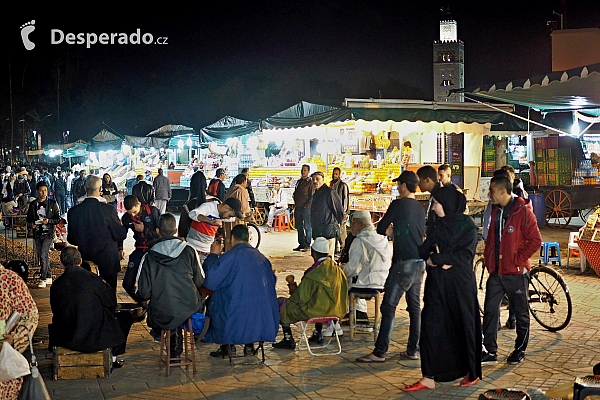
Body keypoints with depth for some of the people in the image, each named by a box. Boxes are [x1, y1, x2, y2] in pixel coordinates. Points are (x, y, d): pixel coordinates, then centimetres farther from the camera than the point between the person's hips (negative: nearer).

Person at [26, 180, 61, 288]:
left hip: (48, 233, -4)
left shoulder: (52, 204, 1)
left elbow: (58, 219, 1)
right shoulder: (33, 205, 9)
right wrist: (31, 224, -6)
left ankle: (43, 279, -13)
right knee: (41, 256, 9)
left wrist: (49, 221, -16)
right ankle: (49, 277, 21)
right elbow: (29, 218, 16)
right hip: (37, 233, 4)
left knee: (44, 255, -15)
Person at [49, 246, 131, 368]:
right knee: (127, 317, 19)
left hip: (66, 339, 4)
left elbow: (56, 313, 8)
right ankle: (112, 358, 26)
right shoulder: (92, 278, -13)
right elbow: (111, 303, -1)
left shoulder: (56, 285, -5)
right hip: (96, 337, -4)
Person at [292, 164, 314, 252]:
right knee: (299, 227, 10)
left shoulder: (310, 182, -4)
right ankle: (301, 244, 17)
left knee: (307, 227, -2)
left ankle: (307, 245, 2)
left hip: (306, 208, -7)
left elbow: (312, 196, -9)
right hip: (298, 208, 7)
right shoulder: (299, 181, 17)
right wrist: (295, 205, 12)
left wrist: (307, 205, -15)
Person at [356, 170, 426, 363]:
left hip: (404, 262, -8)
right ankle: (413, 350, 17)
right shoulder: (420, 208, 12)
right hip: (420, 262, 8)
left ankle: (379, 352, -5)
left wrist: (387, 231, 18)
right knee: (414, 306, 13)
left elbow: (381, 228, -5)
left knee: (388, 306, -6)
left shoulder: (398, 204, -9)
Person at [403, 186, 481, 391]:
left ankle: (472, 372, 25)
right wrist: (444, 260, -12)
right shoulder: (436, 227, 10)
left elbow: (466, 255, -16)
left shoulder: (467, 226, -6)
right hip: (437, 284, 5)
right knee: (431, 327, -1)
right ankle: (429, 377, 2)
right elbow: (423, 251, 7)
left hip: (461, 284, -5)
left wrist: (435, 259, -14)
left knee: (465, 326, 6)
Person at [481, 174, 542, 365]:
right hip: (496, 271, 6)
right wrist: (488, 259, 11)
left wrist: (518, 260, -14)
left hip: (516, 272, -6)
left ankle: (520, 350, 23)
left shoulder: (523, 211, -12)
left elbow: (535, 240, -15)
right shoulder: (496, 211, 10)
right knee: (490, 310, 3)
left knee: (521, 313, 8)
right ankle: (489, 352, 9)